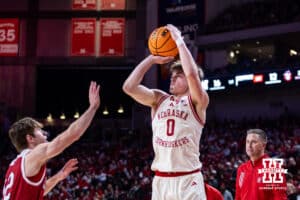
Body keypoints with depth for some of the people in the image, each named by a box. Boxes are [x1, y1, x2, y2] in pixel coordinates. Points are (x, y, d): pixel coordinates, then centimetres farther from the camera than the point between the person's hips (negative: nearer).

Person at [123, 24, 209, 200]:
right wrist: (152, 59, 4)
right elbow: (129, 87, 0)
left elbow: (192, 74, -20)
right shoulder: (159, 99, 13)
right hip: (160, 181, 5)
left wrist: (179, 41, -11)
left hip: (188, 180, -5)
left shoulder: (197, 102, 0)